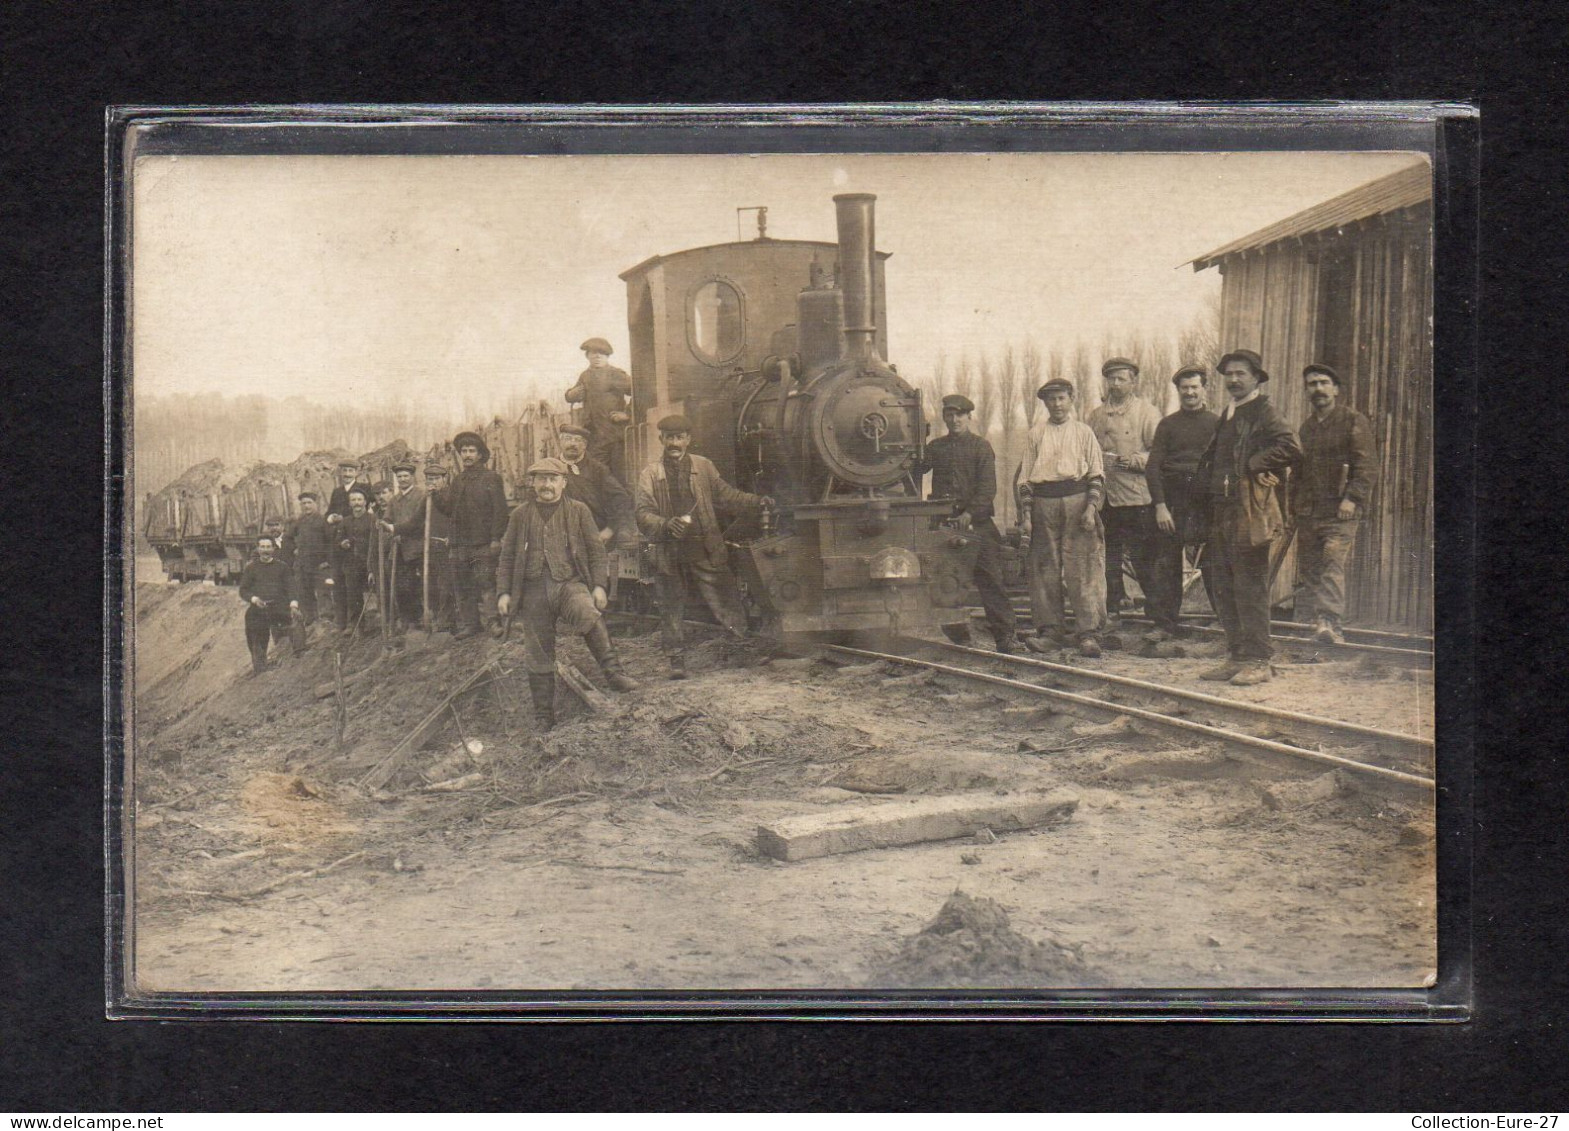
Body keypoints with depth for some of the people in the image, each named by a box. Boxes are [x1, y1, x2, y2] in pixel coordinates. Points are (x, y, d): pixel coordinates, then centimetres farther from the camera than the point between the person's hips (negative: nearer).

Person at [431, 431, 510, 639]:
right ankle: (468, 624, 10)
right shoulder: (458, 481, 18)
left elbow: (500, 510, -7)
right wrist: (437, 496, -3)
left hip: (483, 544, -6)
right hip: (459, 543, 6)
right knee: (462, 587, 5)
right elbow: (448, 509, 16)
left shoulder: (491, 478, 0)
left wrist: (496, 538, -14)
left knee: (484, 584, -10)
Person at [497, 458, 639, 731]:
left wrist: (599, 585, -4)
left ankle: (613, 672, -30)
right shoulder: (521, 516, 11)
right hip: (534, 590, 2)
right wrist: (503, 592, 5)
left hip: (570, 582, -2)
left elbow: (596, 550, 7)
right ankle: (543, 716, 15)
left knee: (588, 616, -36)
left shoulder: (578, 511, 8)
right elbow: (506, 557, 14)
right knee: (538, 657, 4)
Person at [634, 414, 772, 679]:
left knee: (726, 599, -1)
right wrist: (667, 524, -24)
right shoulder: (649, 475, 2)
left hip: (707, 549, 1)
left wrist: (756, 501, 5)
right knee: (672, 607, 4)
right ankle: (676, 661, 12)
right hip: (670, 553, -1)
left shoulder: (704, 467, 9)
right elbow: (643, 514, -5)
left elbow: (725, 494, 17)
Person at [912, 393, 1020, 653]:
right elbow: (916, 469, 4)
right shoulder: (936, 447, 16)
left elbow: (987, 487, -5)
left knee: (989, 579, -6)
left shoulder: (981, 447, 5)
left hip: (977, 522, -3)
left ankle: (1006, 634, -4)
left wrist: (970, 513, -16)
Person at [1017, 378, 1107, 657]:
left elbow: (1097, 474, 7)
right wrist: (1025, 510, 5)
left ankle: (1089, 632, -7)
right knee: (1045, 569, 1)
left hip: (1077, 500, -2)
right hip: (1044, 505, 2)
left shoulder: (1083, 432, 10)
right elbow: (1025, 476, 15)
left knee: (1083, 569, -7)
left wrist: (1091, 507, -5)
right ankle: (1050, 629, 9)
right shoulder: (1036, 434, 14)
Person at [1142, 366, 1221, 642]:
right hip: (1173, 501, 1)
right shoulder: (1167, 425, 9)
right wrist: (1160, 505, -8)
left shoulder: (1217, 423, 9)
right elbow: (1153, 466, 3)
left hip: (1207, 501, -1)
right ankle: (1164, 624, 5)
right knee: (1165, 565, -1)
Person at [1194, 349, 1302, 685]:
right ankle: (1236, 657, 17)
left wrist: (1253, 465, -14)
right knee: (1222, 588, 10)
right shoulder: (1228, 415, 19)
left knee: (1250, 589, -7)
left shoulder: (1263, 412, -7)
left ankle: (1258, 663, -2)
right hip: (1222, 513, 9)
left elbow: (1291, 449, -21)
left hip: (1250, 512, -9)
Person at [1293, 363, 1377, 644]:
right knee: (1308, 569, 3)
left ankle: (1330, 622, -29)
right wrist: (1294, 505, 19)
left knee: (1333, 564, -19)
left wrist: (1353, 497, -18)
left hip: (1340, 511, -6)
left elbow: (1368, 465, -7)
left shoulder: (1354, 421, 1)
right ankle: (1313, 622, 7)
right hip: (1307, 513, 6)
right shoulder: (1305, 427, 20)